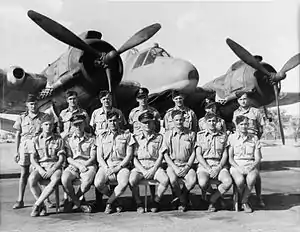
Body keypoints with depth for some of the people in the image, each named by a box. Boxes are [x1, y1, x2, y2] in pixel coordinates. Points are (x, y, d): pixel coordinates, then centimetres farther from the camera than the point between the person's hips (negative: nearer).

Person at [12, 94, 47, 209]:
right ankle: (20, 200, 11)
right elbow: (17, 135, 10)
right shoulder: (22, 118, 8)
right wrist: (17, 151, 6)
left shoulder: (43, 116, 5)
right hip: (25, 146, 1)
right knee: (24, 174, 5)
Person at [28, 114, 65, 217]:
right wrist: (40, 169, -12)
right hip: (40, 166, 2)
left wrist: (52, 170, -14)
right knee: (31, 179, -31)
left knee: (56, 179, -36)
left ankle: (37, 204, -22)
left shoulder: (58, 140, 7)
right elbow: (32, 158, 6)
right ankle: (42, 206, -15)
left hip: (54, 166, -1)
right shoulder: (36, 140, 11)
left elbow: (61, 159, 1)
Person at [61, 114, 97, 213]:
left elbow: (92, 158, 3)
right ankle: (79, 203, -9)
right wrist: (79, 165, -13)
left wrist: (83, 166, -13)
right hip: (73, 166, 1)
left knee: (88, 180, -33)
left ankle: (73, 200, -4)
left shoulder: (91, 139, 9)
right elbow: (68, 158, 3)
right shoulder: (68, 139, 11)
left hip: (88, 165, -1)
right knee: (64, 179, -30)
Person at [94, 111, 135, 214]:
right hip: (105, 165, 1)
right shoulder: (102, 136, 12)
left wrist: (118, 167, -11)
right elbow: (99, 157, 7)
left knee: (124, 183, -33)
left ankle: (109, 203, -5)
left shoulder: (127, 135, 8)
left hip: (121, 165, -1)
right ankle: (115, 201, 0)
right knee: (98, 183, -29)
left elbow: (129, 155, 2)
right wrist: (107, 168, -10)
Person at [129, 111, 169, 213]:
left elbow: (160, 156, 4)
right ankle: (138, 203, -6)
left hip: (155, 166, 0)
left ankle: (156, 201, -3)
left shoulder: (159, 137, 10)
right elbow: (134, 158, 5)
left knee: (165, 179, -28)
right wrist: (143, 171, -9)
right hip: (139, 167, 0)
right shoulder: (136, 138, 11)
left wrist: (153, 170, -10)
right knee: (132, 180, -30)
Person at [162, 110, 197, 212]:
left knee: (192, 180, -29)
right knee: (173, 180, -32)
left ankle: (181, 196, 3)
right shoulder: (167, 134, 5)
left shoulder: (191, 134, 7)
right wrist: (175, 167, -10)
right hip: (172, 165, -1)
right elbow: (166, 155, 3)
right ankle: (183, 200, -3)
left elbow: (193, 153, 7)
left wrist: (187, 167, -8)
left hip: (187, 165, 1)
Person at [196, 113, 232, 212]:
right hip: (204, 165, -2)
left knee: (228, 181, -28)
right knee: (203, 182, -33)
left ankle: (212, 201, -5)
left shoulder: (223, 136, 11)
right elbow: (198, 155, -1)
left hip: (219, 165, 2)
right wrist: (209, 169, -12)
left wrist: (218, 168, -10)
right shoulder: (200, 135, 6)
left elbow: (225, 155, 7)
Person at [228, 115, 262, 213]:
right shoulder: (232, 137, 6)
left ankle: (244, 201, -8)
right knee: (239, 181, -34)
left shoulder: (254, 138, 11)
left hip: (251, 166, 1)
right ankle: (245, 201, -1)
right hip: (236, 166, -1)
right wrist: (239, 168, -15)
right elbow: (230, 158, 1)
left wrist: (251, 167, -13)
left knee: (251, 179, -35)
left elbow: (258, 158, 7)